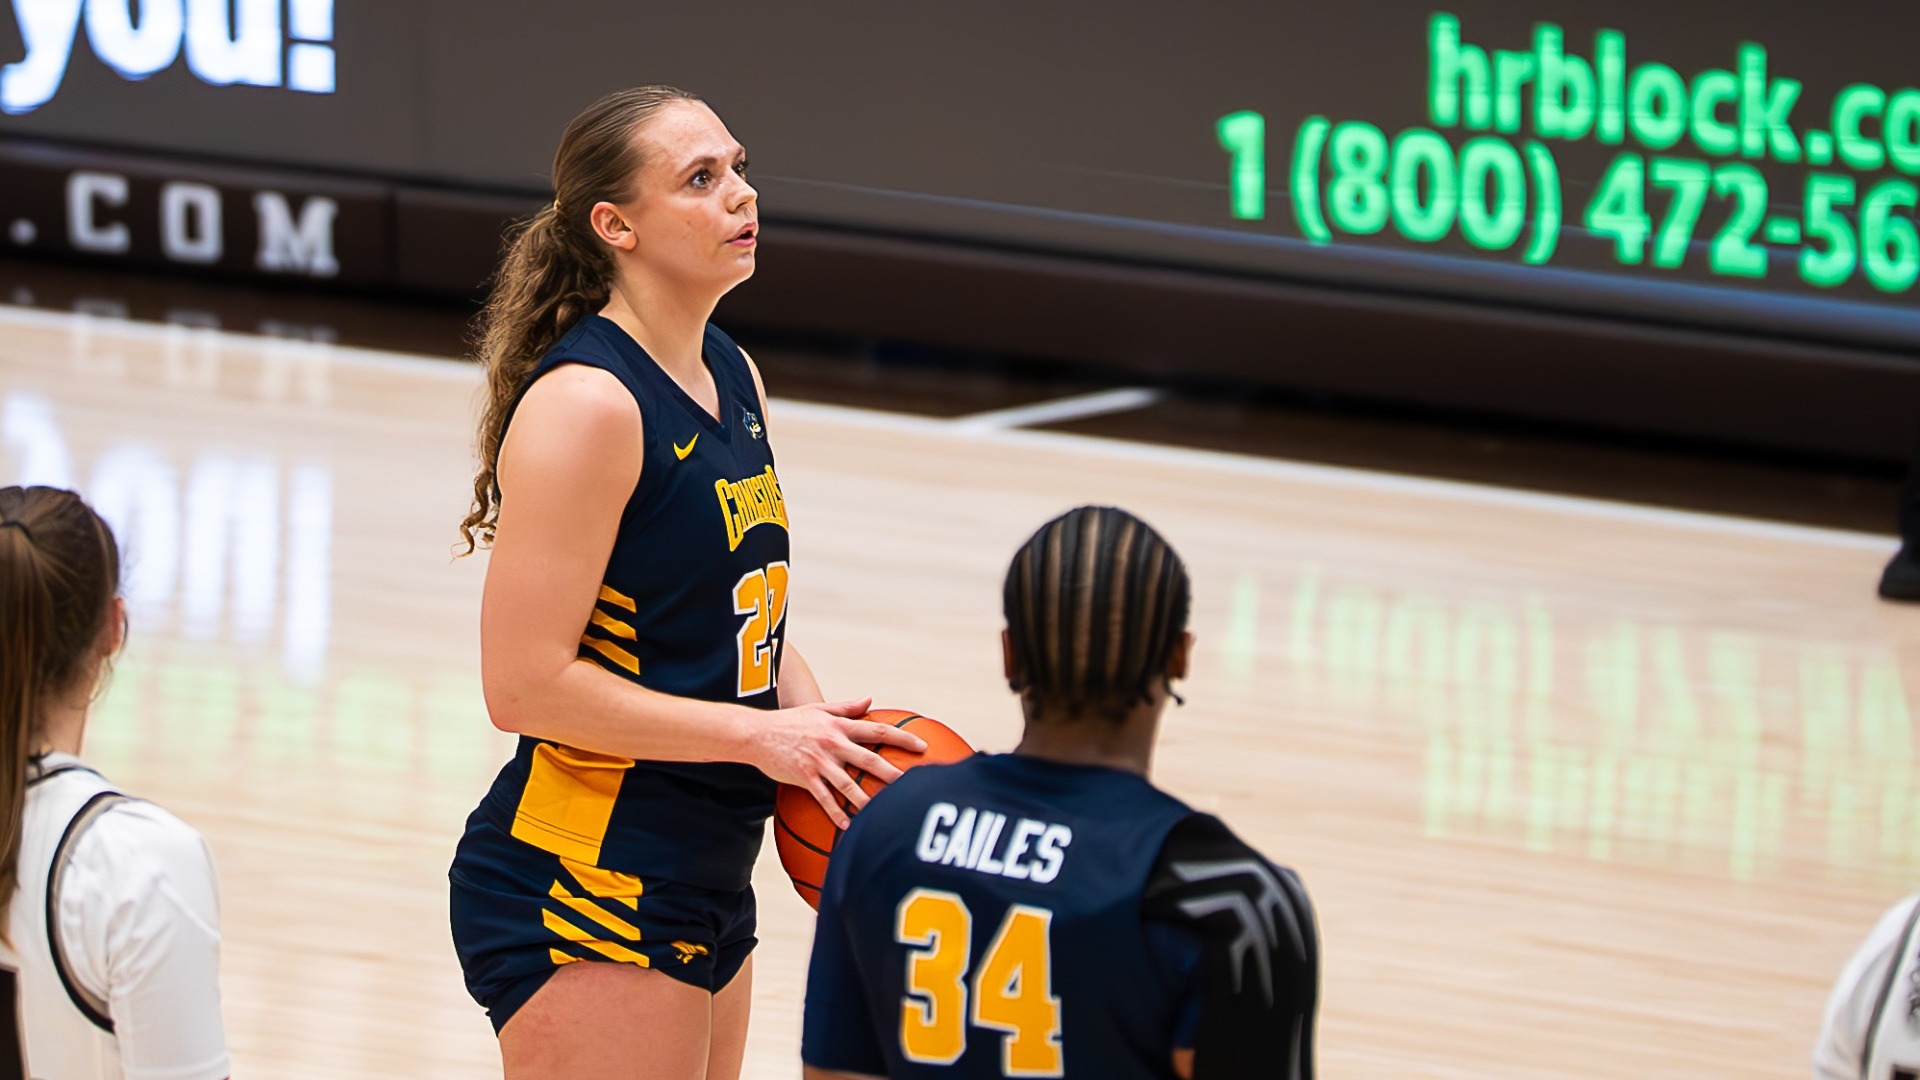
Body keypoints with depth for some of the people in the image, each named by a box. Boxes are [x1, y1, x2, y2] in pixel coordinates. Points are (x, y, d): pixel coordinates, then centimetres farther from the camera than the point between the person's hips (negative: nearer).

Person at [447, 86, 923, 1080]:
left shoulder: (732, 378, 12)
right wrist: (760, 736, -18)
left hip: (702, 893, 9)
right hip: (585, 888, -9)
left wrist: (825, 734, 1)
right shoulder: (584, 403, -16)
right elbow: (526, 683, -21)